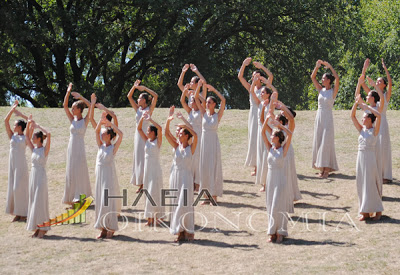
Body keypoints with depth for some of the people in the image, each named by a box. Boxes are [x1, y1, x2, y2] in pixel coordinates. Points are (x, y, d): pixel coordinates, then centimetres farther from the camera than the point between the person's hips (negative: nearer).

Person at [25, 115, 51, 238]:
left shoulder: (45, 149, -9)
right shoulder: (34, 149, 9)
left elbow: (48, 134, -24)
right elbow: (27, 136, 17)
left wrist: (38, 126, -16)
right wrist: (29, 124, 7)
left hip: (41, 177, -7)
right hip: (33, 176, 7)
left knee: (40, 201, -6)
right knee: (33, 201, 8)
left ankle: (43, 228, 0)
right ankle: (37, 227, 13)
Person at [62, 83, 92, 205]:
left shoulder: (85, 121, -5)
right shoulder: (72, 120, 9)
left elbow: (91, 106, -17)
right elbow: (65, 106, 5)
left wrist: (80, 97, -19)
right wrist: (68, 93, -4)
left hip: (80, 149, -5)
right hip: (71, 148, 5)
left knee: (80, 172, -4)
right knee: (71, 172, 8)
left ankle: (81, 196, 2)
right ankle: (72, 197, 15)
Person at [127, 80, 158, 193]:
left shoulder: (149, 109, -5)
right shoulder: (138, 109, 10)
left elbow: (156, 96, -17)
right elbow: (129, 96, 11)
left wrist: (144, 88, -13)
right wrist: (134, 86, 0)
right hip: (138, 134, 7)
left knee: (145, 159, -7)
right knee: (138, 159, 7)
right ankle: (140, 184, 12)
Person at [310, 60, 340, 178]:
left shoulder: (333, 91, -5)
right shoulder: (321, 90, 9)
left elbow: (337, 78, -19)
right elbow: (313, 77, 10)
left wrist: (330, 66, -14)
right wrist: (317, 66, -1)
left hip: (328, 118, -6)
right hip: (319, 117, 6)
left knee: (326, 143, -8)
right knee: (318, 142, 5)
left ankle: (327, 169, -6)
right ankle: (321, 168, 10)